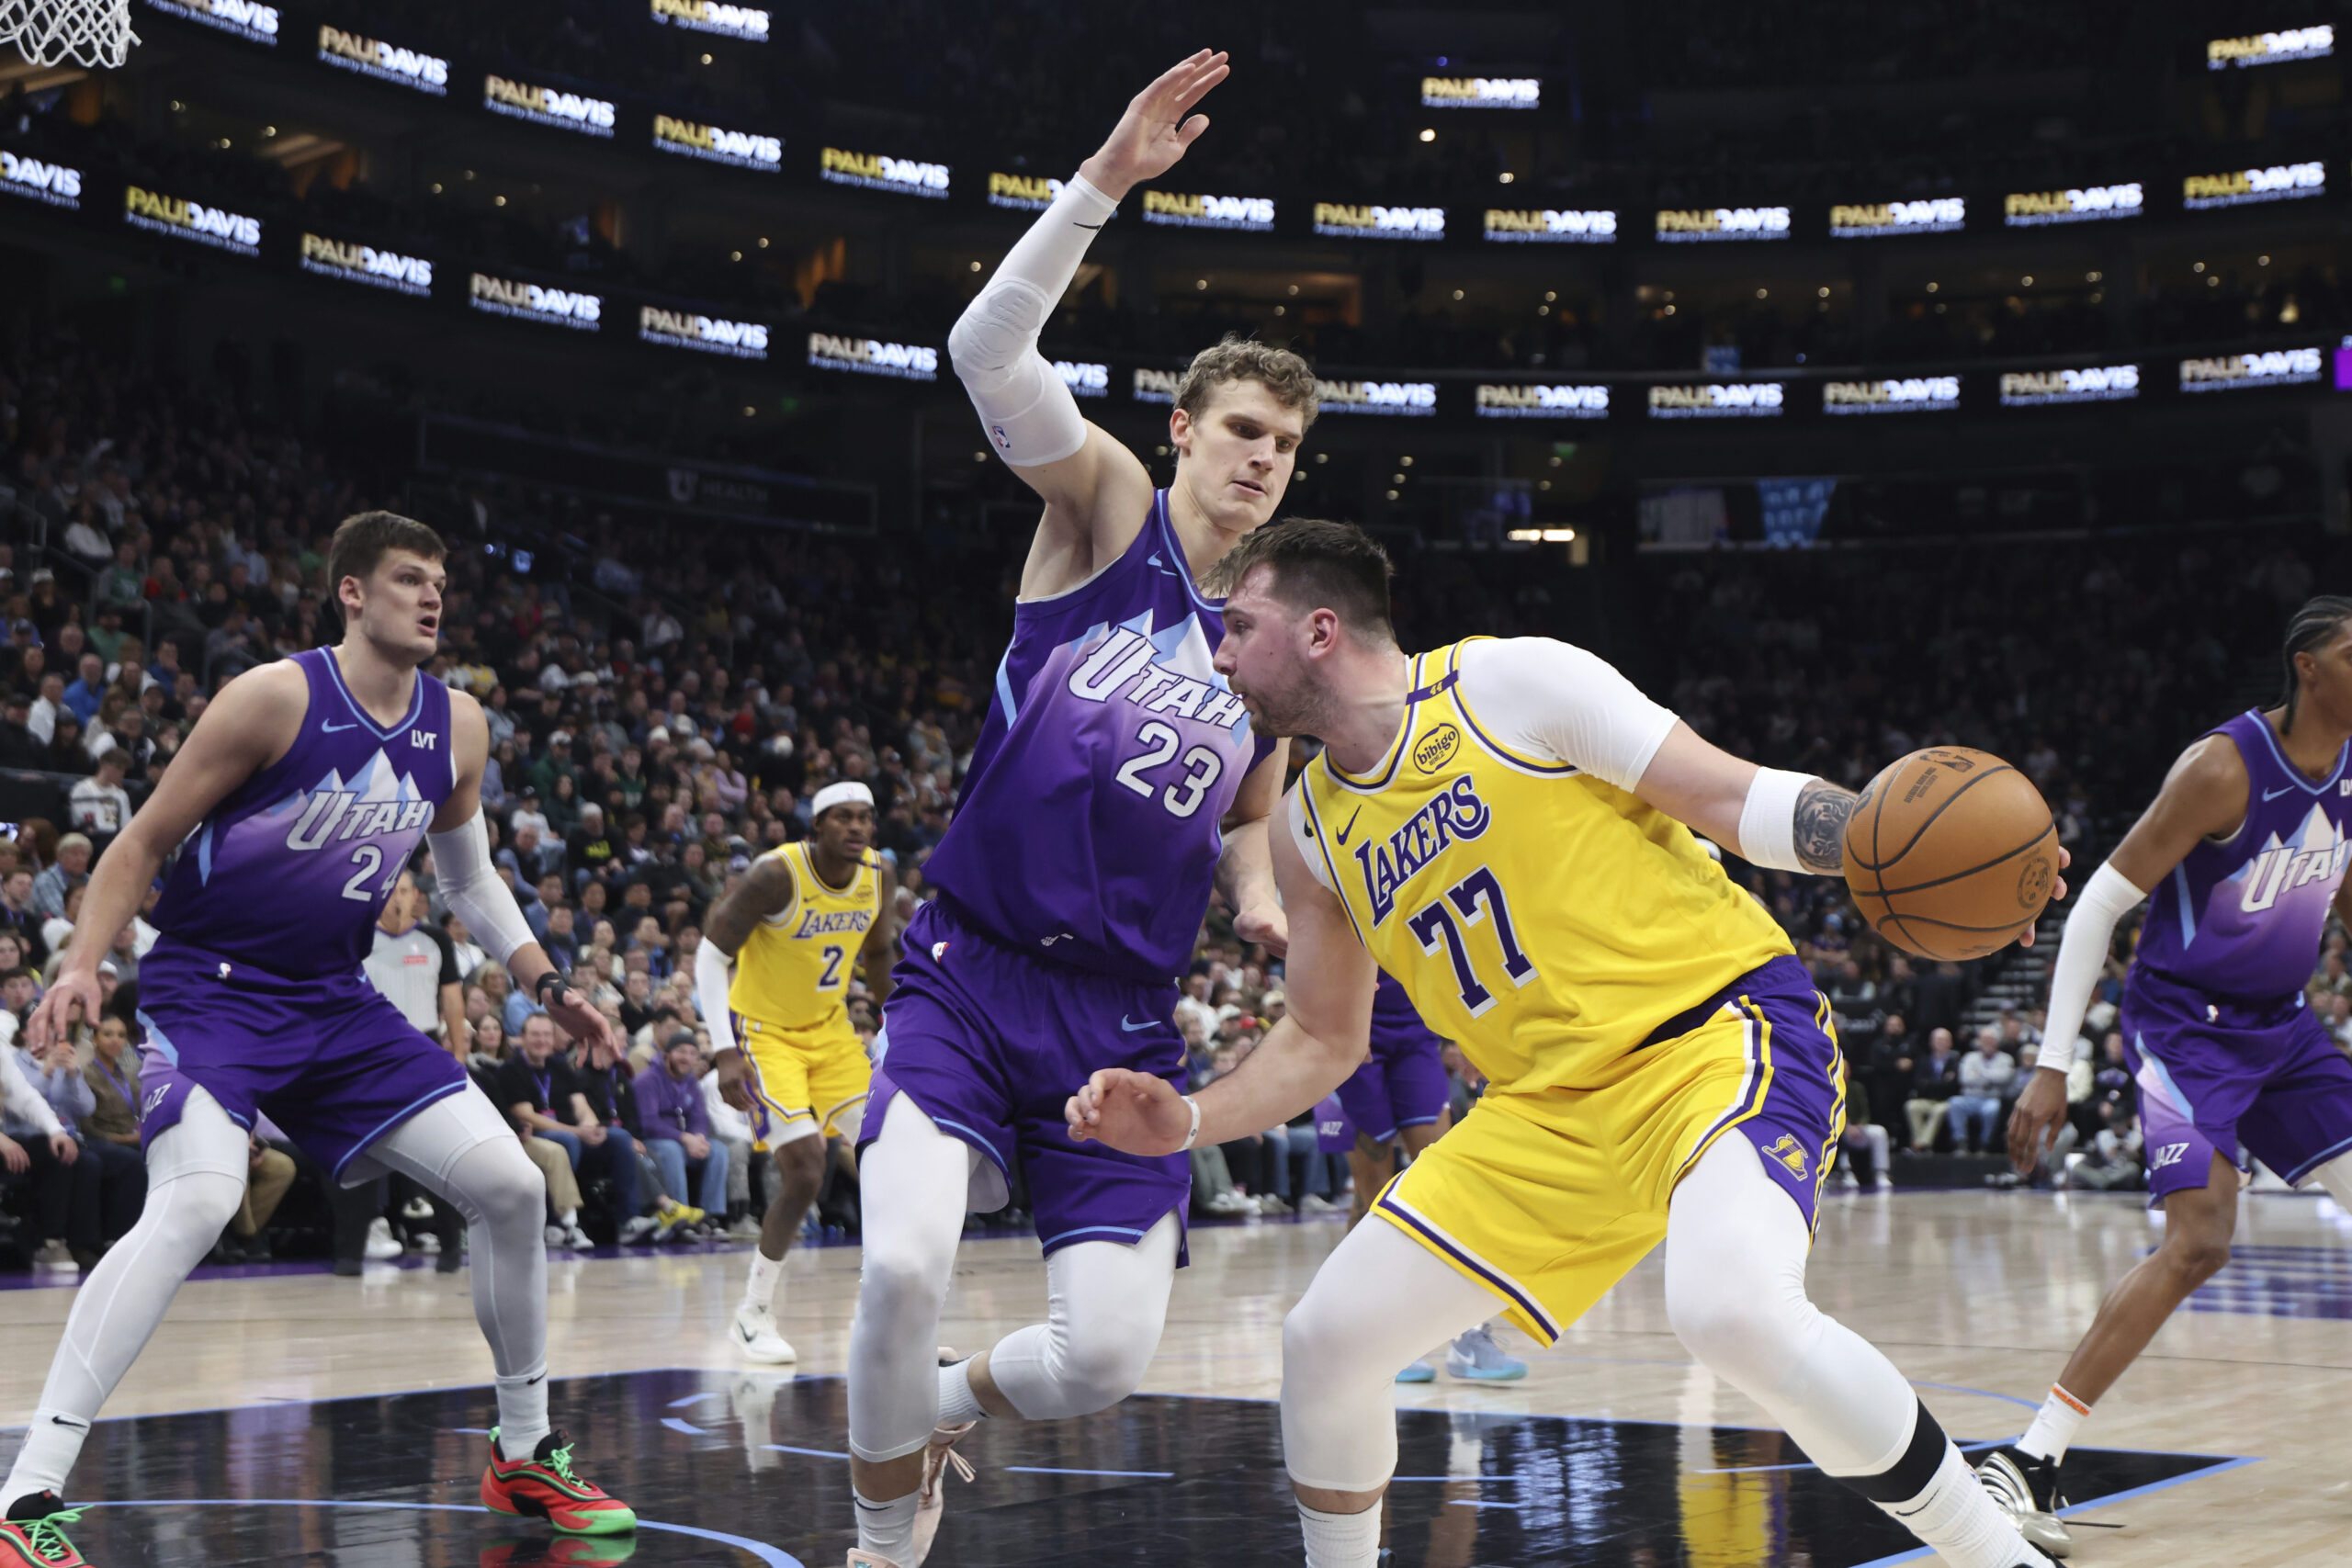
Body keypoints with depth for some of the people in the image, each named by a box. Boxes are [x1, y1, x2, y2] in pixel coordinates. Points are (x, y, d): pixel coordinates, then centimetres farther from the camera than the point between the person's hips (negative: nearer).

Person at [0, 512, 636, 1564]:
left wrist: (547, 984, 8)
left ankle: (525, 1455, 18)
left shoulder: (457, 726, 4)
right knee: (196, 1202, -31)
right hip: (210, 990, -6)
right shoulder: (276, 697, -14)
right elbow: (143, 844, -8)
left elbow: (467, 878, 19)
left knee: (510, 1187, -1)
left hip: (333, 1001, 6)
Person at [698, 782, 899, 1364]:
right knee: (804, 1172, -18)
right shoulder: (776, 876, -24)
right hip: (765, 1032, -6)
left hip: (831, 1030, 6)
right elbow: (709, 957, -20)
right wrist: (726, 1053, -27)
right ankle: (752, 1317, -1)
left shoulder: (879, 879, -5)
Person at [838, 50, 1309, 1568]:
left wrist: (1263, 900, 1)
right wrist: (1106, 178, -26)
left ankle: (949, 1403, 29)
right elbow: (987, 350, -17)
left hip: (1125, 1016, 4)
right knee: (904, 1264, -26)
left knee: (1108, 1353, -8)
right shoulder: (1108, 504, 1)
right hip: (970, 970, -3)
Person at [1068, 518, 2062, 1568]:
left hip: (1721, 1025, -7)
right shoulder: (1312, 830, 11)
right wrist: (1185, 1121, 3)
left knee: (1730, 1307, -34)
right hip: (1550, 1107, 7)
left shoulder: (1509, 680, -8)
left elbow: (1734, 798, -9)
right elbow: (1322, 1041, 19)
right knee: (1326, 1338, 1)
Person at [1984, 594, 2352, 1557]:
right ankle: (2031, 1462, -20)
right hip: (2184, 1020, -8)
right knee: (2199, 1240, -22)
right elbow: (2100, 903, -20)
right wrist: (2053, 1064, -24)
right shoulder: (2225, 768, -20)